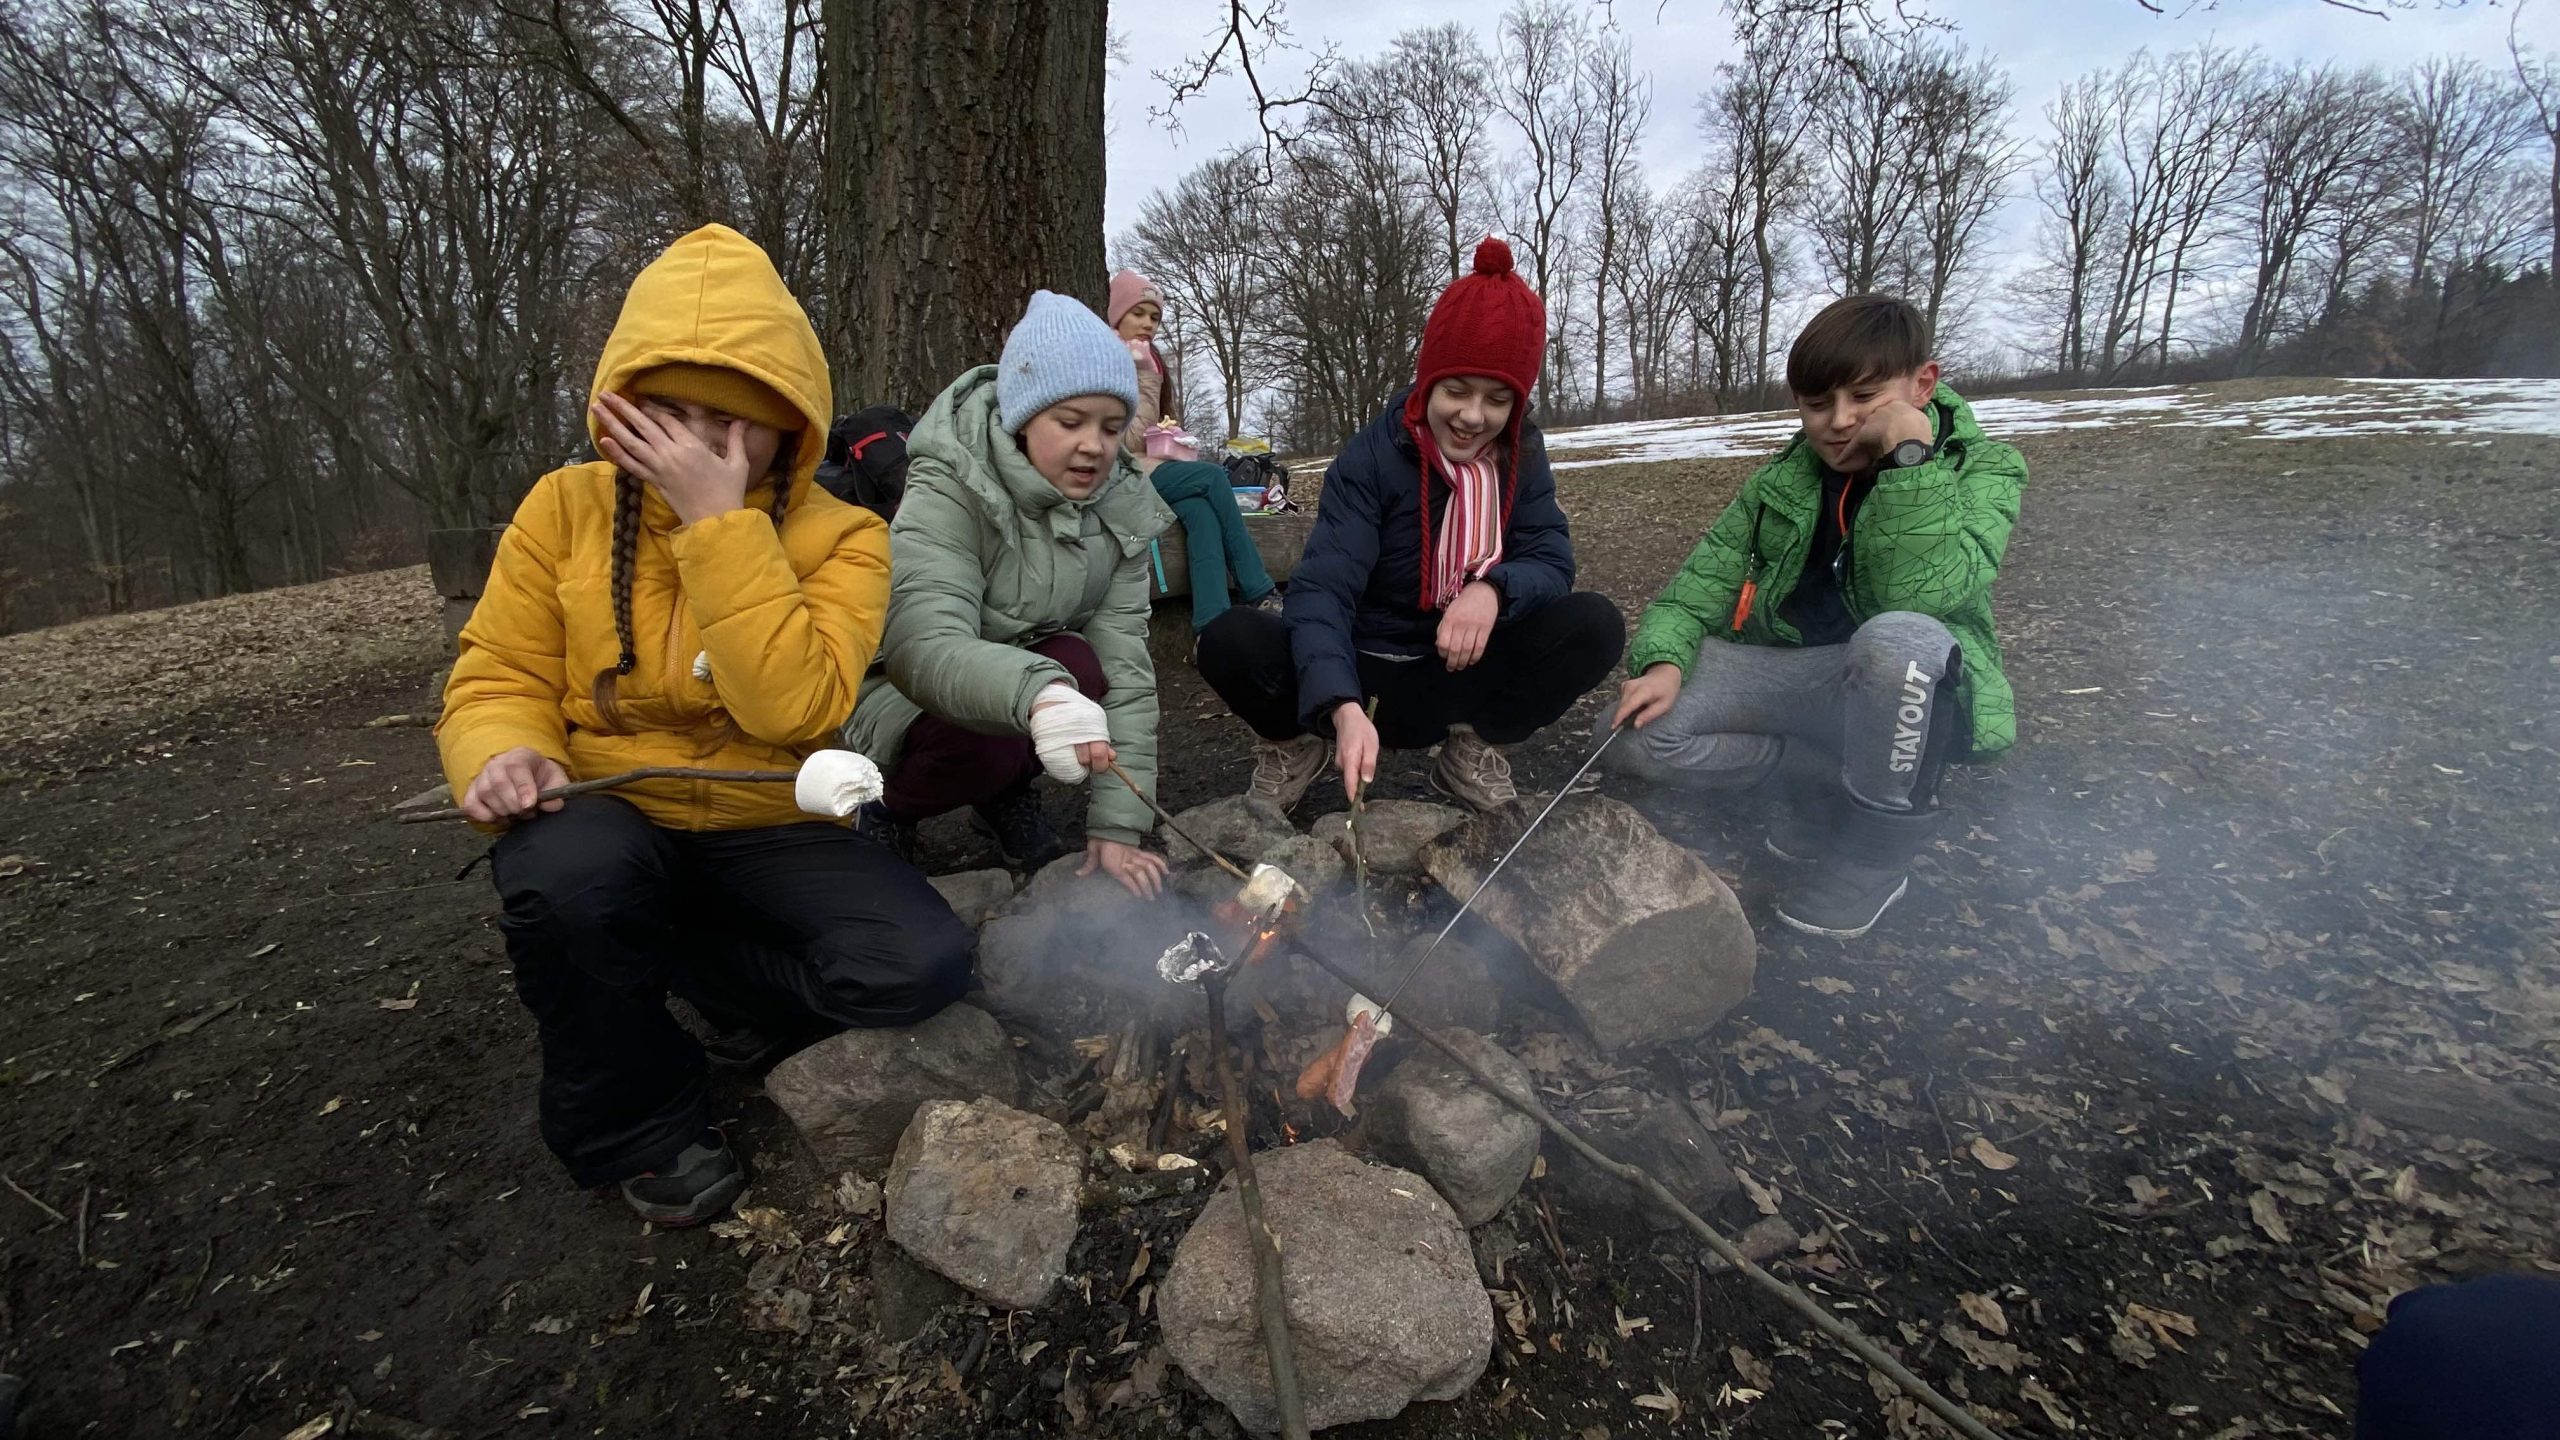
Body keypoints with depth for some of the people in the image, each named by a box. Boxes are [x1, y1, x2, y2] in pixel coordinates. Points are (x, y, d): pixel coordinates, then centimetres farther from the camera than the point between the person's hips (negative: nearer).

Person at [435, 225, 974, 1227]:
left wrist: (719, 521, -25)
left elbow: (792, 707, -23)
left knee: (924, 964, -23)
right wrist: (504, 754, -22)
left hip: (772, 833, 0)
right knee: (568, 876, -36)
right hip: (610, 816, 1)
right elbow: (500, 680, 1)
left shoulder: (840, 538, -7)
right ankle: (640, 1124, -5)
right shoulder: (566, 508, 0)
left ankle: (671, 961, 5)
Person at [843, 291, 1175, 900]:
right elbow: (925, 647, -41)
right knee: (983, 742, -35)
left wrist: (1117, 827, -23)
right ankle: (888, 808, 0)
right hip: (903, 703, -4)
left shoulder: (1121, 508, -12)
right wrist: (1036, 692, -62)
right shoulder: (947, 492, -25)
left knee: (1082, 665, -28)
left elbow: (1124, 668, -17)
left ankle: (1007, 793, 2)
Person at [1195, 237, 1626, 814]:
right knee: (1229, 640, -30)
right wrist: (1344, 707, -45)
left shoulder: (1520, 454, -1)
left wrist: (1494, 591, -33)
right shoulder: (1371, 457, -16)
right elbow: (1323, 587, -27)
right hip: (1364, 678, -2)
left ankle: (1473, 745, 1)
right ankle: (1297, 742, 3)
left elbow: (1552, 561, -8)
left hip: (1462, 680, 3)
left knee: (1595, 625, -22)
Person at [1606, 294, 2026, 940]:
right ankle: (1825, 783, -1)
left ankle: (1878, 845, -16)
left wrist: (1911, 457, -25)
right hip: (1780, 674, 4)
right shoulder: (1784, 479, 7)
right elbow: (1707, 573, 0)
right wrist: (1665, 660, -19)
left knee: (1898, 639, -40)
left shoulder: (1980, 471, -6)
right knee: (1633, 734, -19)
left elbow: (1915, 595, -25)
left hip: (1904, 690, -4)